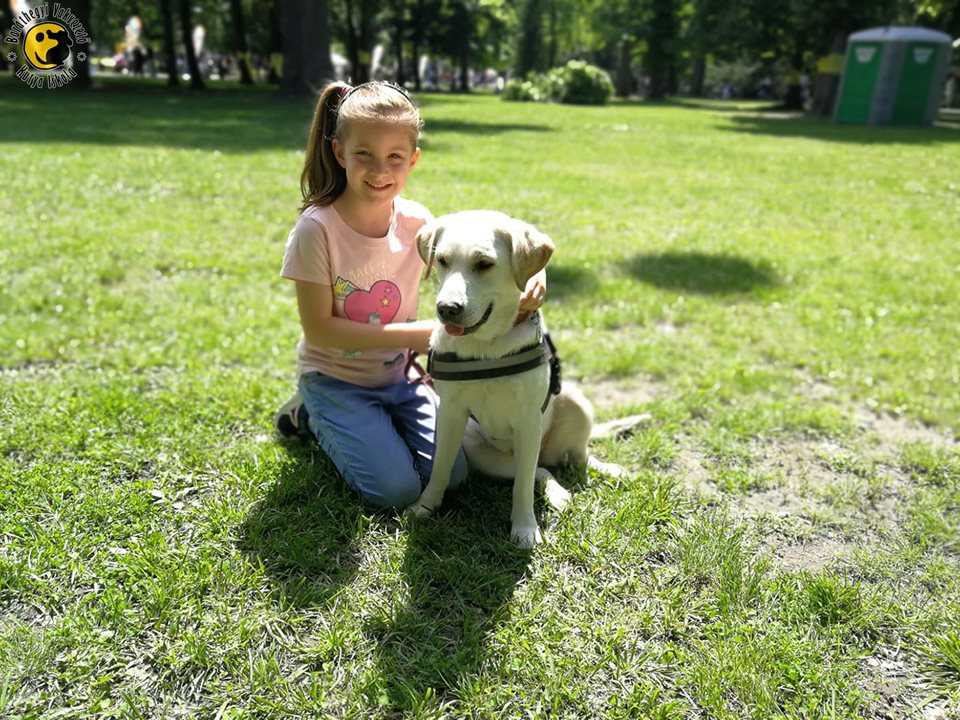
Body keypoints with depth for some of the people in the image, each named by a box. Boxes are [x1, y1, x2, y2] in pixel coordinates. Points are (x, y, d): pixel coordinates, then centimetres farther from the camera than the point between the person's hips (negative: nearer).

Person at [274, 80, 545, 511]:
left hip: (399, 377, 4)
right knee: (397, 490, -13)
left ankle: (375, 424, 18)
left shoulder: (416, 222, -8)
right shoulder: (316, 229, -20)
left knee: (451, 474, -7)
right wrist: (413, 334, -24)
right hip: (334, 378, -4)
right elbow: (319, 329, -20)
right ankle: (313, 417, 11)